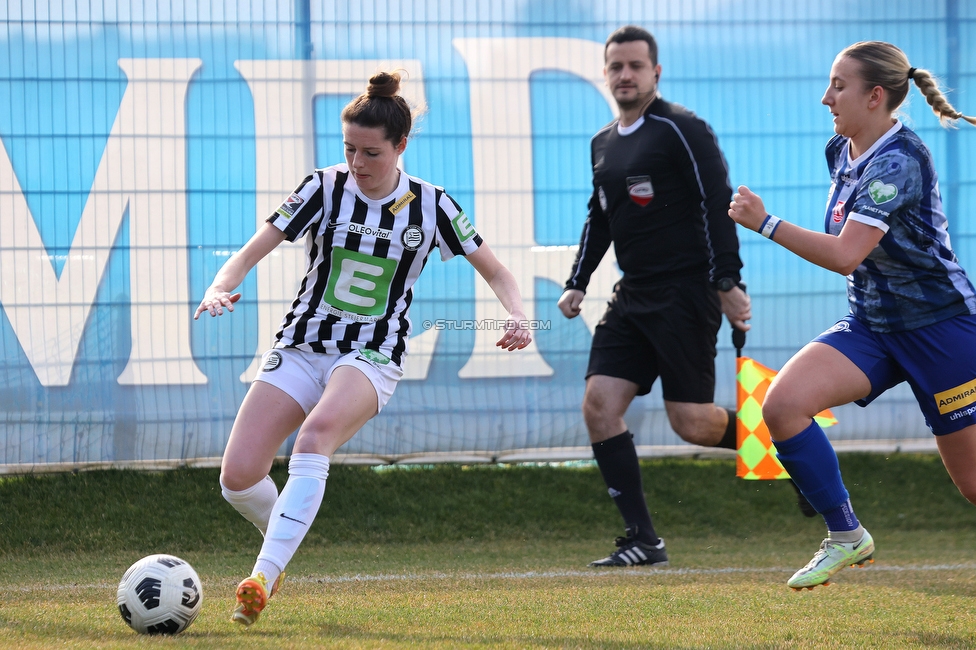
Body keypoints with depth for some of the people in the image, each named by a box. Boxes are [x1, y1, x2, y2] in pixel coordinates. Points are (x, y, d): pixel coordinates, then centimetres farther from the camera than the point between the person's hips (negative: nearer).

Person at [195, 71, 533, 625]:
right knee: (238, 476, -13)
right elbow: (253, 252, -7)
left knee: (316, 433, -36)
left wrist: (517, 316, -14)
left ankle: (262, 578, -42)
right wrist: (221, 287, -29)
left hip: (373, 356, -2)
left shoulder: (431, 206, -2)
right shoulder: (325, 188, -2)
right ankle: (283, 541, 24)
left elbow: (498, 273, 7)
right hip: (300, 348, 2)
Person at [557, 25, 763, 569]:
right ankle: (642, 539, -3)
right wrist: (578, 283, 17)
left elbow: (718, 205, -14)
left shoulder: (681, 130, -9)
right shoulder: (603, 143, 16)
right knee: (599, 405, -6)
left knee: (691, 423, -11)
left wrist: (728, 282, -20)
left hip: (686, 294, -8)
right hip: (633, 295, 8)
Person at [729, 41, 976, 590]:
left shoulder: (900, 160, -23)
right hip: (871, 325, 8)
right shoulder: (841, 150, 3)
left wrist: (764, 222, -25)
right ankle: (846, 537, -6)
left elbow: (845, 255, -30)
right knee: (783, 403, -17)